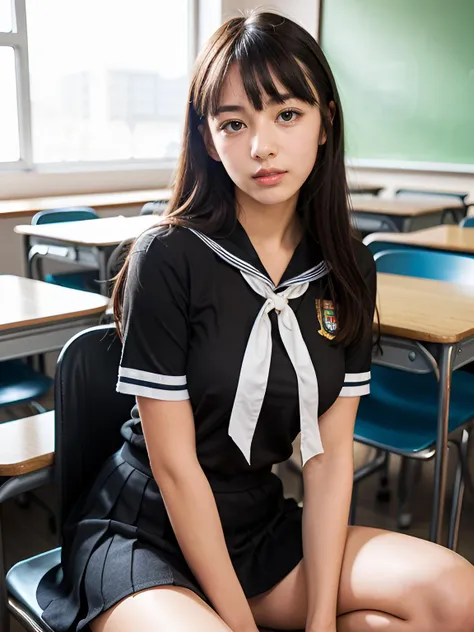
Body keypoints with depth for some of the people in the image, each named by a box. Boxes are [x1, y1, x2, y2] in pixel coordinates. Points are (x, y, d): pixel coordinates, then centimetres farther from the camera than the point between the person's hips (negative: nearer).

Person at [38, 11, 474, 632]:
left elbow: (330, 452, -5)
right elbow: (174, 464, -15)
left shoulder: (347, 268, -2)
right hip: (146, 533, -5)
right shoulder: (168, 257, -17)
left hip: (263, 523, 6)